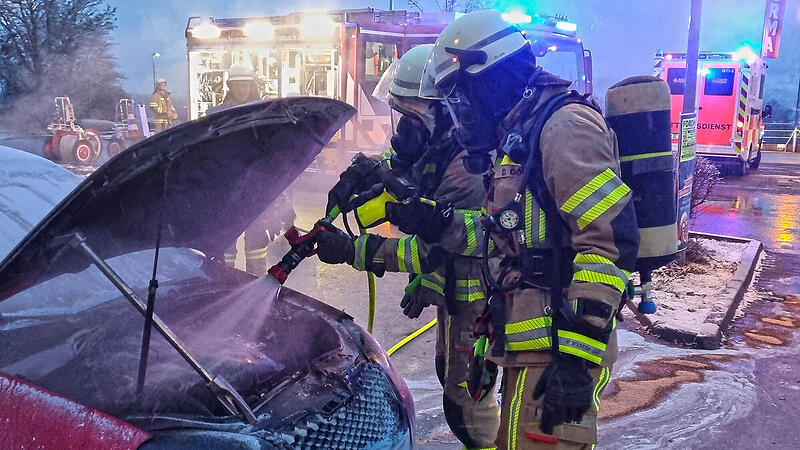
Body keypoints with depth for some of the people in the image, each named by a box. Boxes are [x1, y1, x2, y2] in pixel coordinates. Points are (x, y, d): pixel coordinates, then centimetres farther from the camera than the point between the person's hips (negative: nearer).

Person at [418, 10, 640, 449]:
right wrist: (490, 339, 25)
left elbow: (610, 241, -22)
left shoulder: (563, 125, -13)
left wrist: (577, 355, -24)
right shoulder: (516, 138, 18)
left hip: (559, 349, -10)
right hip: (524, 345, 10)